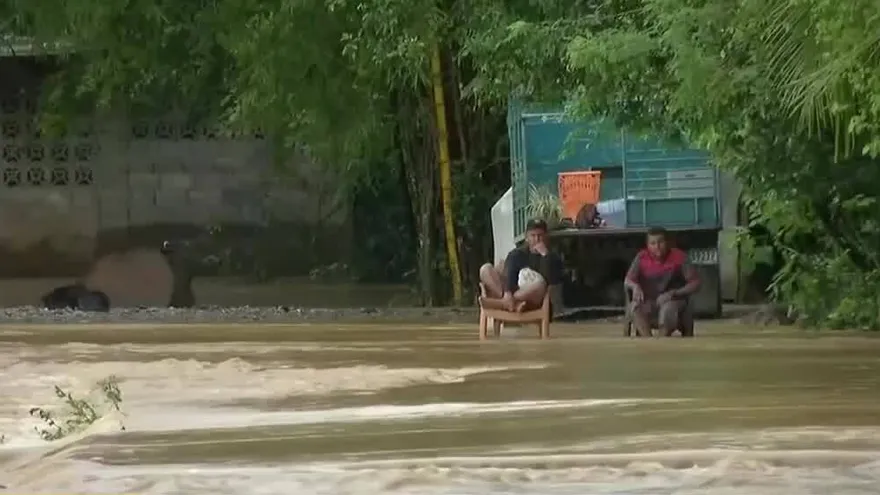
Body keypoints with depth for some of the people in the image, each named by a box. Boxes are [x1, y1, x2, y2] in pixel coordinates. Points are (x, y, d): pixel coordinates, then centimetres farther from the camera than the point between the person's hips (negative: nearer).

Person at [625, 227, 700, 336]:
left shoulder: (679, 256, -7)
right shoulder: (642, 257, -1)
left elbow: (695, 283, -8)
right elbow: (627, 281, -5)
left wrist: (674, 293, -22)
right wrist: (635, 286, -30)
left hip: (673, 301, -2)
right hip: (648, 302, 2)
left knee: (668, 309, -38)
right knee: (635, 308, -33)